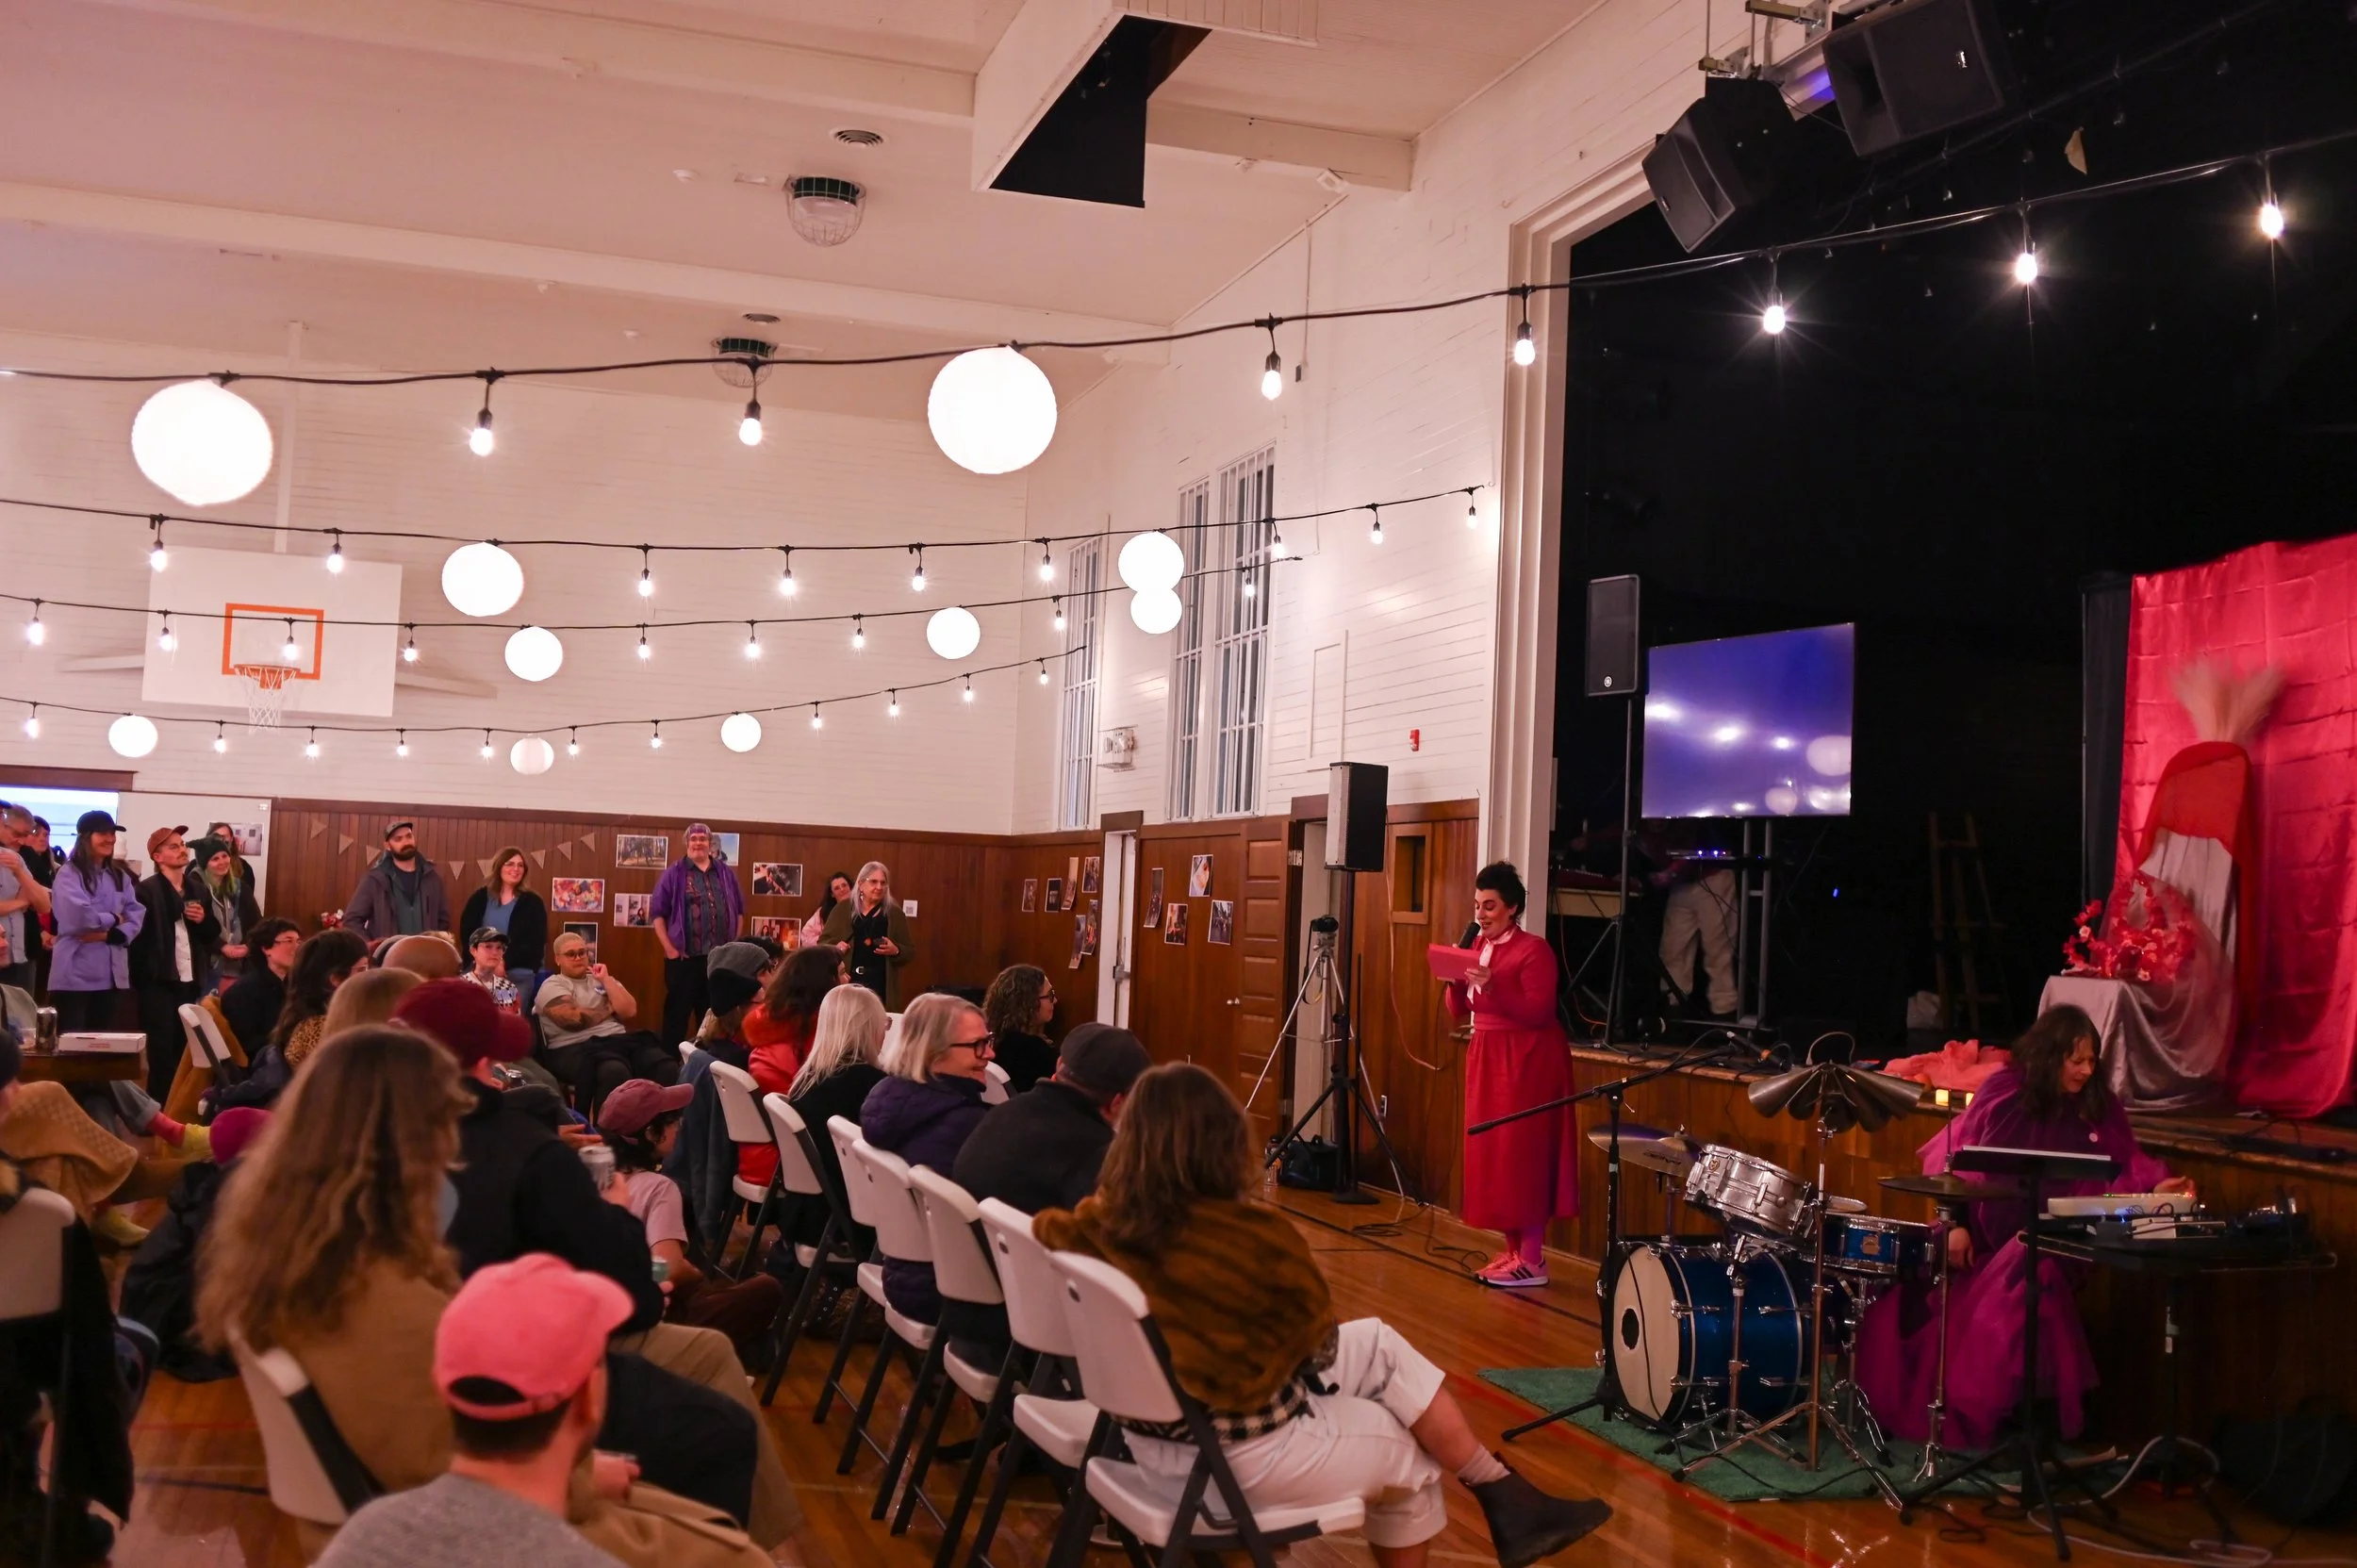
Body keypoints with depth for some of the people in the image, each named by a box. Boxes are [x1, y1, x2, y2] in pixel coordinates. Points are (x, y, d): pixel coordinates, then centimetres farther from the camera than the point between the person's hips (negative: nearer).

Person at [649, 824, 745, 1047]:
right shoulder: (674, 873, 1)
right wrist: (669, 948, -8)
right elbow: (658, 912, -2)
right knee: (677, 1014, 1)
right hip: (684, 957, -3)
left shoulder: (726, 873, 12)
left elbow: (739, 911, 16)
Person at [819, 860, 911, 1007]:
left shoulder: (894, 914, 8)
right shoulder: (843, 909, 8)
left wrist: (896, 951, -11)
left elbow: (909, 953, 10)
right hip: (845, 983, 0)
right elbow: (823, 942, 12)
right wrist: (835, 947, -9)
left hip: (880, 987, 0)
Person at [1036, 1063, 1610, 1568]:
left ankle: (1504, 1497, 24)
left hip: (1153, 1435, 7)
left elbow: (1050, 1229, 12)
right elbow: (1318, 1338, -7)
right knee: (1409, 1451, 21)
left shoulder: (1103, 1220, -10)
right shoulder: (1258, 1239, -25)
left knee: (1381, 1345, 18)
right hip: (1238, 1454, -7)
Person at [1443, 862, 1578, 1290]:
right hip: (1486, 1058, 8)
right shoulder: (1477, 947, 11)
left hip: (1527, 1061, -8)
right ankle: (1513, 1250, 17)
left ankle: (1533, 1260, -4)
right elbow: (1461, 1011, 12)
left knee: (1522, 1153, -8)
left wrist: (1492, 986, -27)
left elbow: (1539, 1012, -20)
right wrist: (1455, 981, -7)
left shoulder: (1534, 950, -12)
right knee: (1491, 1153, 9)